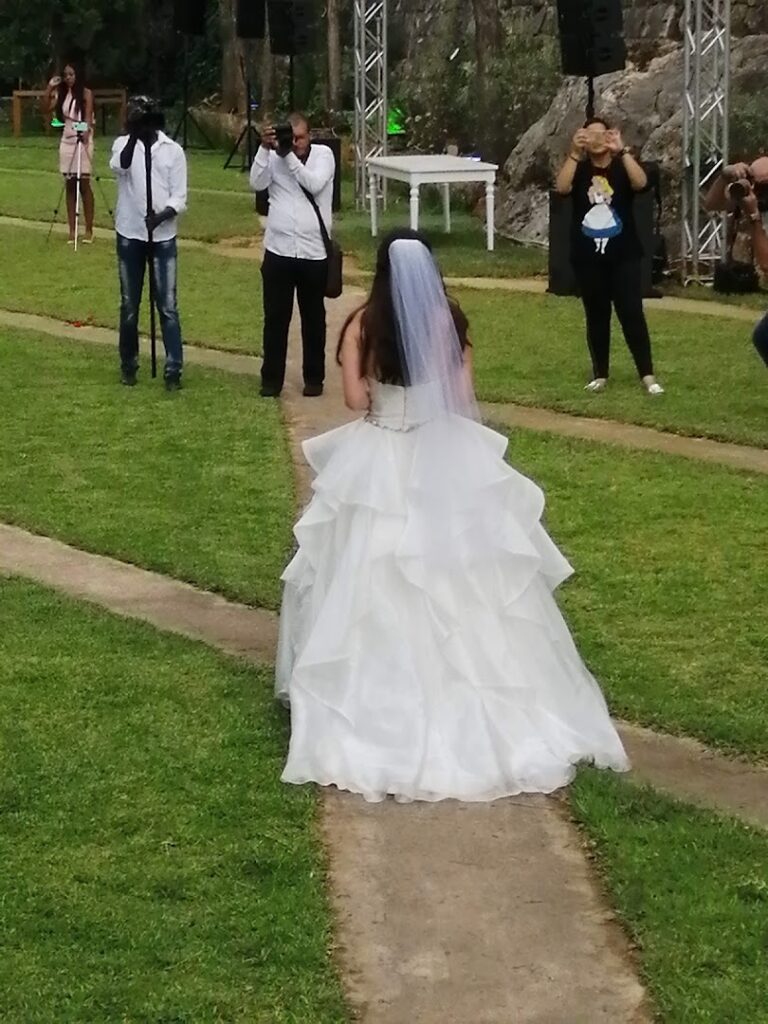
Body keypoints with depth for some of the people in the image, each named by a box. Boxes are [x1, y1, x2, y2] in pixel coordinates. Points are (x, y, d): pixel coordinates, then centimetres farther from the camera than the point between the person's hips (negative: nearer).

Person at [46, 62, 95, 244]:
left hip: (82, 140, -5)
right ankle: (72, 230, 5)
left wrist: (86, 132, -29)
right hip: (66, 140, 5)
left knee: (84, 184, -6)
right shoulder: (62, 94, 11)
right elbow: (48, 108, 2)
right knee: (70, 185, 4)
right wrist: (50, 88, -4)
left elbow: (88, 116, -13)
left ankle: (89, 229, -3)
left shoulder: (86, 93, -3)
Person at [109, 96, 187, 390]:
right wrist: (133, 136, -33)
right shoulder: (123, 143, 0)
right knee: (129, 305, 9)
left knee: (168, 305, -4)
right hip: (129, 234, 1)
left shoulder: (173, 150, -1)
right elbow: (119, 166, -23)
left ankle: (173, 369, -2)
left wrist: (161, 216, -22)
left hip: (163, 236, -1)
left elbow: (180, 196, -4)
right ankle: (129, 364, 21)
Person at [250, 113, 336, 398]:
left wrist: (289, 155, -19)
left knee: (313, 318, 10)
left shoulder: (323, 154, 0)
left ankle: (314, 377, 21)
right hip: (278, 251, 1)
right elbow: (257, 183, -11)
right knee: (275, 318, 5)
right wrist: (265, 149, -19)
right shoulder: (274, 157, 3)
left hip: (314, 252, -1)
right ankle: (271, 378, 13)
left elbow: (315, 184, -16)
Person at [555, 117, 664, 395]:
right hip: (587, 258, 2)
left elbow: (640, 183, -20)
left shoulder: (622, 167, 2)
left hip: (623, 255, -1)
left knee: (632, 313, -6)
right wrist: (574, 153, -23)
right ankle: (600, 374, 16)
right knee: (596, 316, 8)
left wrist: (622, 150, -26)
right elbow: (562, 188, -16)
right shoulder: (579, 169, 5)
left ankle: (648, 375, -7)